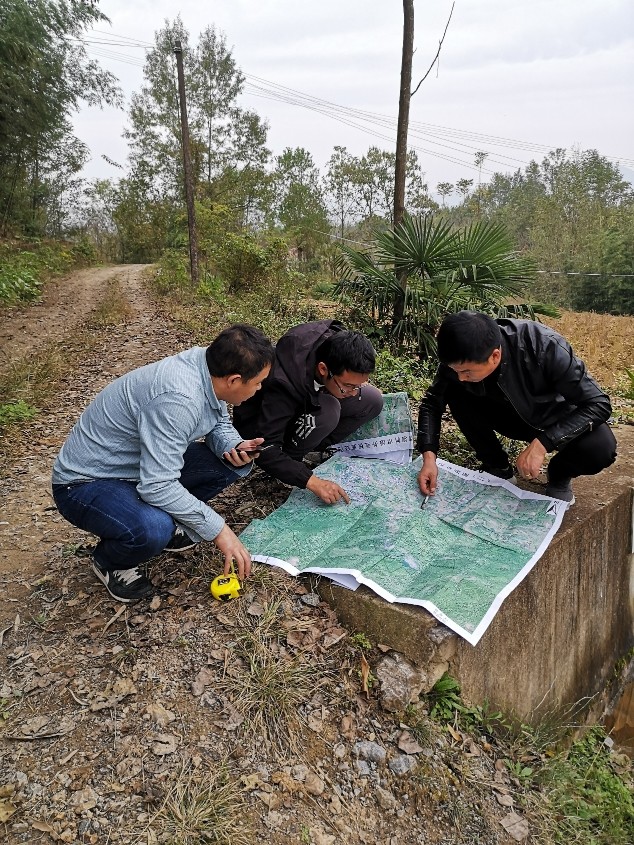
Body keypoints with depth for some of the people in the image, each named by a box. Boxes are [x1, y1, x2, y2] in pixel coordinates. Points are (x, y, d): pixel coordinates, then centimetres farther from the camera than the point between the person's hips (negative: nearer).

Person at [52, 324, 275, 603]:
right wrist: (217, 529, -26)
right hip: (86, 483, -8)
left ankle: (167, 522, 12)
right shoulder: (178, 399, -35)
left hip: (141, 465, 8)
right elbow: (156, 486, -34)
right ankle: (108, 561, -1)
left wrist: (232, 445, -16)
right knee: (153, 530, -36)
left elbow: (220, 423, 6)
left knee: (235, 463, -4)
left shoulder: (208, 366, -10)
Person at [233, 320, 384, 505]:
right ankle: (289, 459, -11)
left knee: (372, 400, -12)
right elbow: (265, 449, -36)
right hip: (259, 427, -7)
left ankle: (315, 449, -2)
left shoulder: (336, 342, -22)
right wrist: (311, 481, -40)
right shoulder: (284, 385, -39)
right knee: (327, 411, -36)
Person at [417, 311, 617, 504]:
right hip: (512, 415, 3)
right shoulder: (461, 358, -25)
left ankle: (560, 476, 2)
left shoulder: (544, 347, -36)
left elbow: (599, 404, -31)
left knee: (600, 448, -33)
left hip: (557, 419, -3)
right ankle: (497, 465, 1)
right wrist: (429, 456, -24)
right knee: (455, 395, -22)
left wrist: (541, 444, -41)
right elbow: (432, 402, -11)